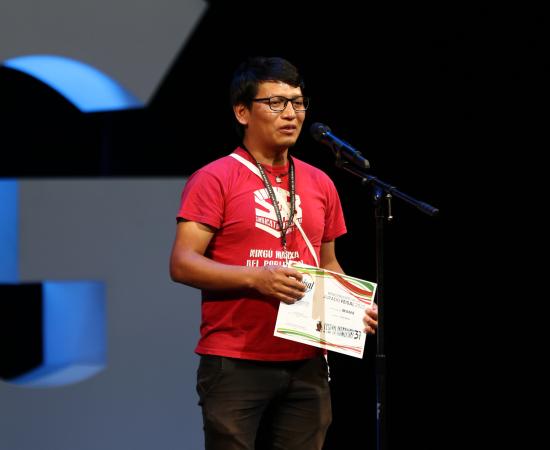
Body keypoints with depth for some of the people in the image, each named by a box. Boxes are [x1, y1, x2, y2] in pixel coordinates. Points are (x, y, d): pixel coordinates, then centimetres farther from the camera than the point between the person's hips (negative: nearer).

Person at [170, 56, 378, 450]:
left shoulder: (320, 184, 13)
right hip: (234, 363, -5)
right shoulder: (214, 180, -4)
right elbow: (182, 264, -11)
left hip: (306, 365, 5)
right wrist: (256, 277, -23)